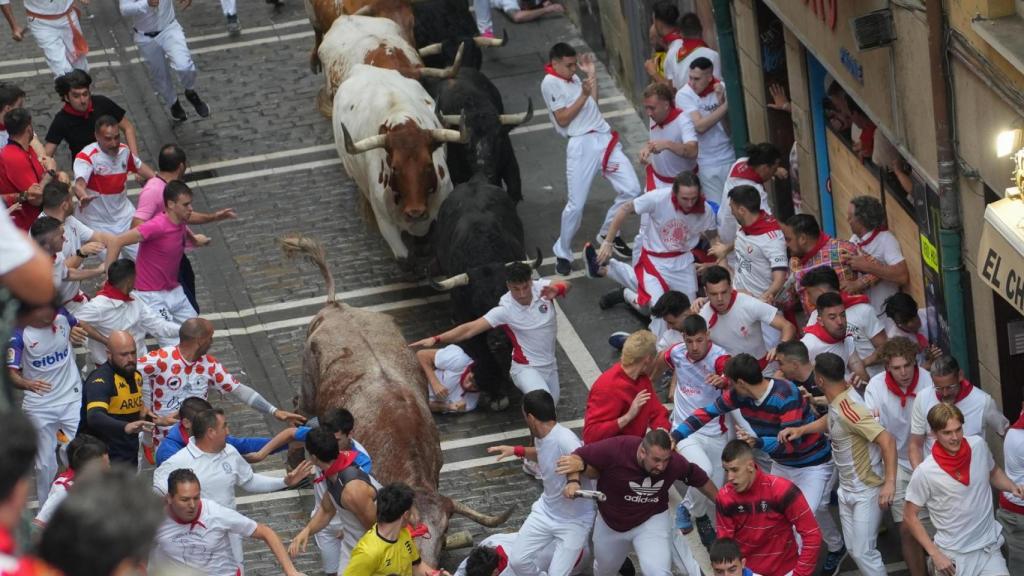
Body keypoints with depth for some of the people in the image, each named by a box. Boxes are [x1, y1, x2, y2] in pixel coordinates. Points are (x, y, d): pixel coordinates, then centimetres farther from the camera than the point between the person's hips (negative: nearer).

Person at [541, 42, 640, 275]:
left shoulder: (573, 79, 20)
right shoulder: (550, 83, -6)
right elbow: (562, 119, -10)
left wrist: (591, 74, 18)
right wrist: (583, 95, -14)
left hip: (605, 139, 7)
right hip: (582, 145, -7)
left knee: (631, 189, 1)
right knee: (576, 205, -9)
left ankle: (608, 233, 21)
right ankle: (562, 253, 8)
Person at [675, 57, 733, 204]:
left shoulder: (721, 89, -3)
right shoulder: (684, 95, -10)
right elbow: (700, 126, -22)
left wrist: (721, 101, -21)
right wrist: (725, 105, -19)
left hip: (730, 159, 2)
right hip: (707, 164, -2)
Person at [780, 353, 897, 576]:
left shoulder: (848, 408, -29)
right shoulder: (841, 396, -2)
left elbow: (887, 440, -33)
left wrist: (890, 483, -35)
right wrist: (801, 430, 8)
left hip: (866, 491, -10)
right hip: (847, 488, 10)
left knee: (863, 552, -8)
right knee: (854, 550, 15)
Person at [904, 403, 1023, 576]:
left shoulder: (979, 445, -5)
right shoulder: (924, 472, -15)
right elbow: (911, 517, -5)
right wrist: (935, 554, -10)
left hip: (989, 547, 3)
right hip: (952, 555, -3)